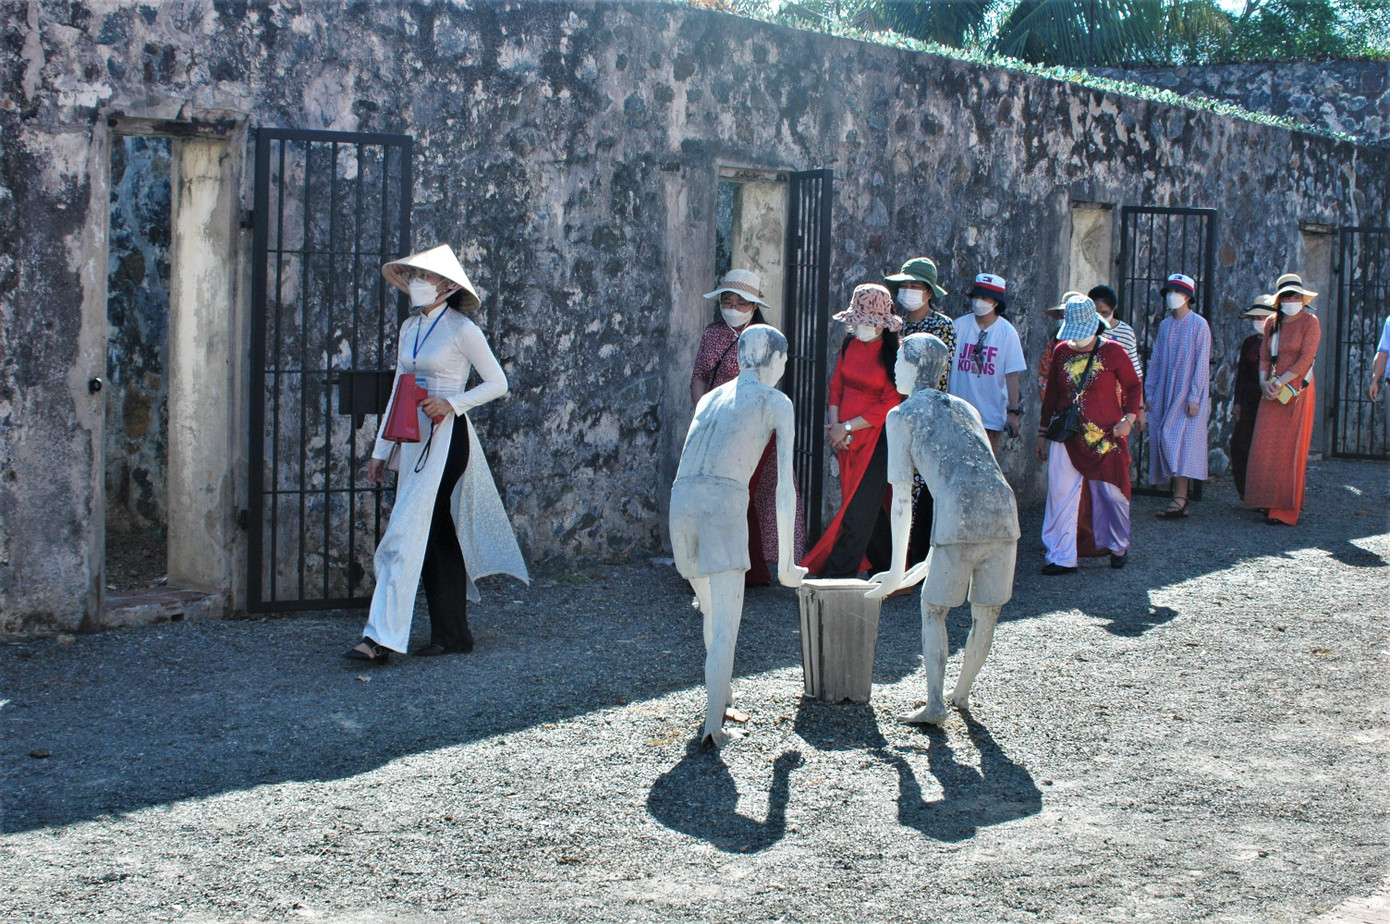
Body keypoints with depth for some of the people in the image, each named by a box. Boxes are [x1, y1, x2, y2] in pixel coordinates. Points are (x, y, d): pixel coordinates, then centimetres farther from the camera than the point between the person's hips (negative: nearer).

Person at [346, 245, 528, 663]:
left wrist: (451, 403, -16)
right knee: (437, 536, 10)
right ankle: (453, 633, 17)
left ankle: (381, 638, -15)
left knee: (406, 534, -13)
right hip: (413, 439, 7)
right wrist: (381, 450, 16)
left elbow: (497, 383, -3)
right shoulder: (410, 328, 14)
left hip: (446, 437, -7)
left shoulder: (461, 330, -7)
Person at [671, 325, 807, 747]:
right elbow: (785, 484, 9)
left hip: (682, 501, 6)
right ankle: (713, 726, -16)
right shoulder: (776, 402, 13)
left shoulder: (710, 398, 29)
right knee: (726, 625, -6)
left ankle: (722, 699, 37)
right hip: (724, 504, -6)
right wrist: (785, 561, 12)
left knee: (713, 612, 24)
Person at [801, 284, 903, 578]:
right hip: (846, 441, 6)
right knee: (869, 511, 12)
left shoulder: (894, 353, -12)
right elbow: (836, 385, 13)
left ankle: (836, 577, -4)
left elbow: (889, 406, -13)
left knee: (857, 511, -7)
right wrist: (834, 425, -2)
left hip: (876, 440, -6)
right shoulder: (850, 344, 6)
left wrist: (846, 428, -11)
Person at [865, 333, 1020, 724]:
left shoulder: (901, 416, 13)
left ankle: (935, 704, 3)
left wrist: (897, 572, 14)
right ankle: (961, 694, 33)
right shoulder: (966, 409, 30)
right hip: (1003, 509, 5)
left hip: (958, 518, -5)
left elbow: (901, 500, 8)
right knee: (985, 613, 19)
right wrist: (928, 563, 37)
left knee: (933, 610, 11)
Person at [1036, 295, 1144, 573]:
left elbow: (1133, 385, 6)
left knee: (1111, 493, 6)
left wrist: (1129, 418, -7)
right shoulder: (1061, 351, 7)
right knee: (1060, 495, -6)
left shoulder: (1112, 351, -3)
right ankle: (1061, 557, -2)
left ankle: (1118, 547, 29)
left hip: (1106, 436, -2)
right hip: (1066, 436, 2)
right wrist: (1043, 433, 15)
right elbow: (1051, 394, 14)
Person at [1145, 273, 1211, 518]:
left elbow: (1201, 363, -8)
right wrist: (1149, 392, 10)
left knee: (1181, 442, -13)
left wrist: (1194, 397, -14)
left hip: (1188, 395, -6)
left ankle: (1179, 499, -17)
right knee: (1165, 442, 1)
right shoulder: (1165, 326, 14)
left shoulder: (1199, 325, -4)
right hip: (1165, 395, 6)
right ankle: (1179, 498, 4)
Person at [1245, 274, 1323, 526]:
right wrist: (1264, 382, -7)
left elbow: (1305, 359, -10)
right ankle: (1271, 503, 6)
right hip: (1272, 392, 5)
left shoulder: (1310, 322, -3)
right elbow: (1264, 356, 12)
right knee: (1266, 447, -2)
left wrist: (1280, 383, -16)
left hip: (1298, 391, -5)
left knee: (1290, 449, -5)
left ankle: (1287, 509, -1)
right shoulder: (1271, 323, 13)